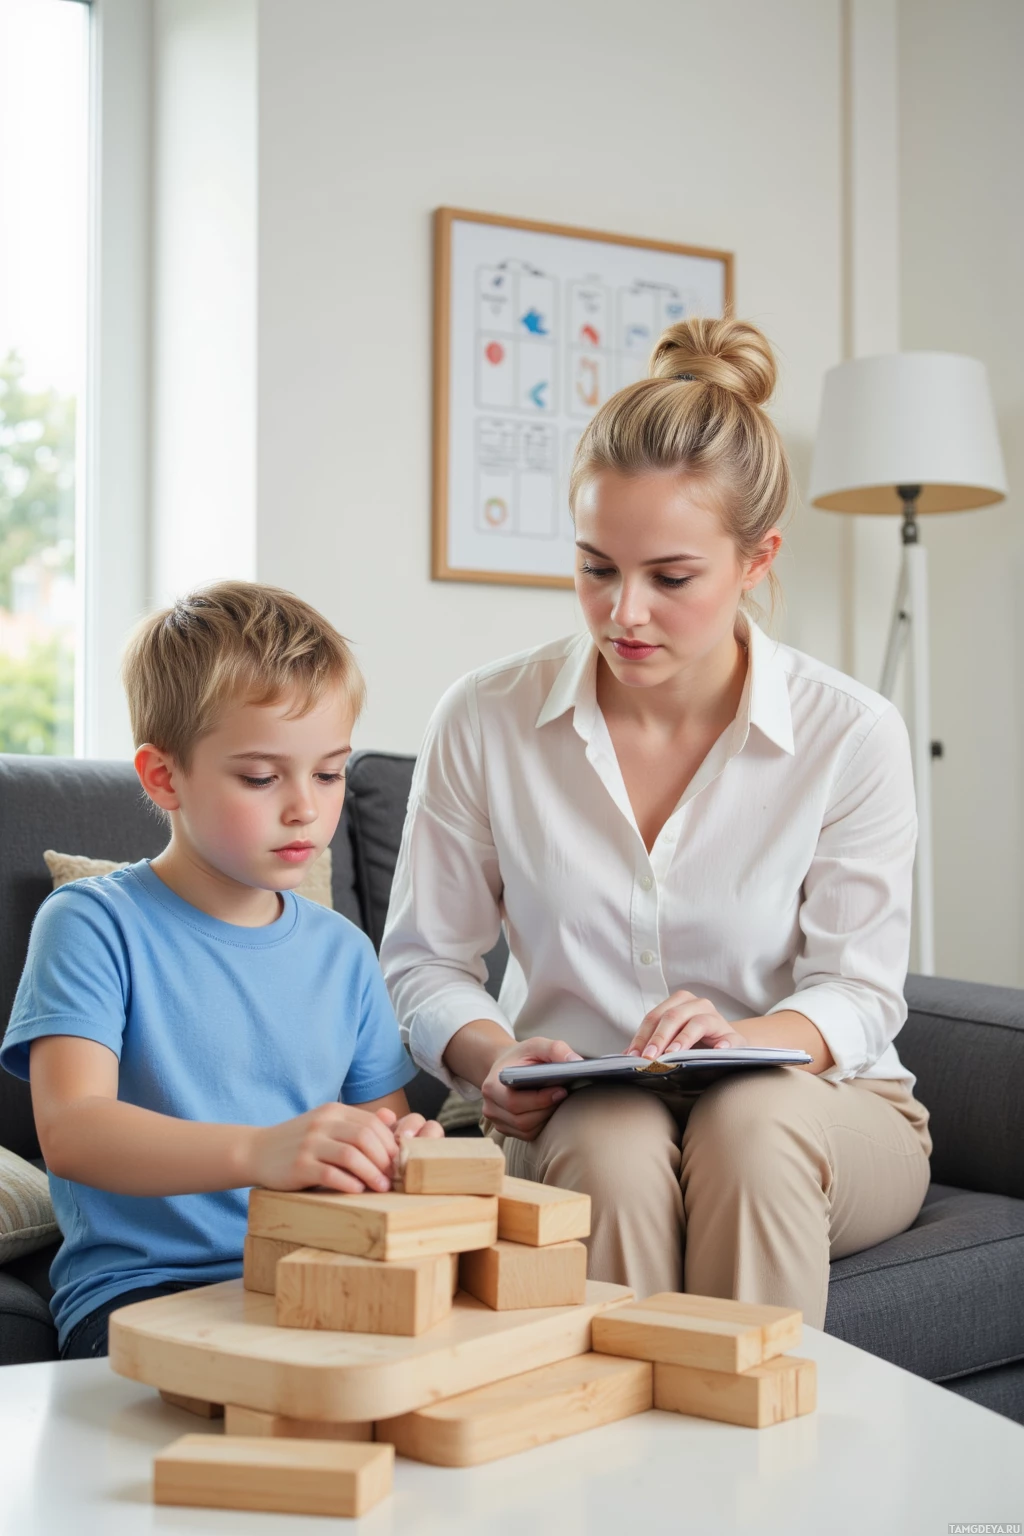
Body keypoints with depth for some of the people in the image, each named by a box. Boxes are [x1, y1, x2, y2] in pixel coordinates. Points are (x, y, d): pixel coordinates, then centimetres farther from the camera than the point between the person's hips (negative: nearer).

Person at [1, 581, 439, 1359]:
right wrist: (258, 1151, -36)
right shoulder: (94, 925, -4)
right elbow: (70, 1129, -18)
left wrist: (404, 1149, -9)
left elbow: (384, 1112, 18)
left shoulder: (343, 950, 14)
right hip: (139, 1288, -5)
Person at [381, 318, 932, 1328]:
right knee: (612, 1139, -34)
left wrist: (746, 1036, -29)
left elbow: (859, 992, -6)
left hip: (812, 1106, 0)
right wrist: (491, 1056, -19)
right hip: (573, 1125, 1)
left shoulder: (851, 734, -9)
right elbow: (423, 959, 3)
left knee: (751, 1116, -35)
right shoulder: (483, 722, -6)